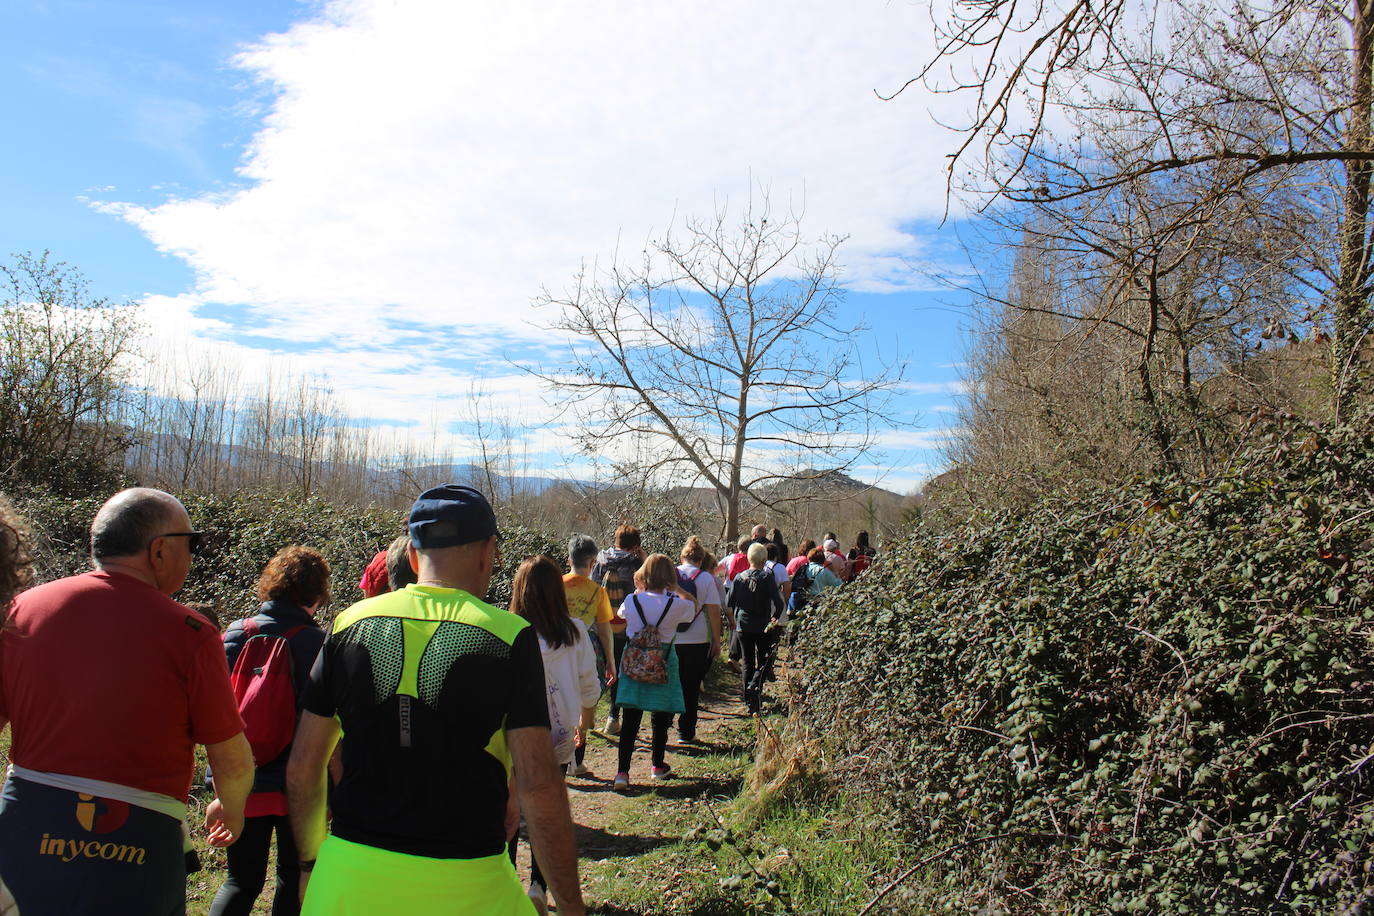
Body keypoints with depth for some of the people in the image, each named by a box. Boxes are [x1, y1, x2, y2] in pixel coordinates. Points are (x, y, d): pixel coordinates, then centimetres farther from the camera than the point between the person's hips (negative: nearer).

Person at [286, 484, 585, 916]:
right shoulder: (509, 636, -9)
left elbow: (302, 767, 5)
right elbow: (538, 786, -13)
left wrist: (309, 863, 20)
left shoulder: (350, 624, 0)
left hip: (351, 870, 3)